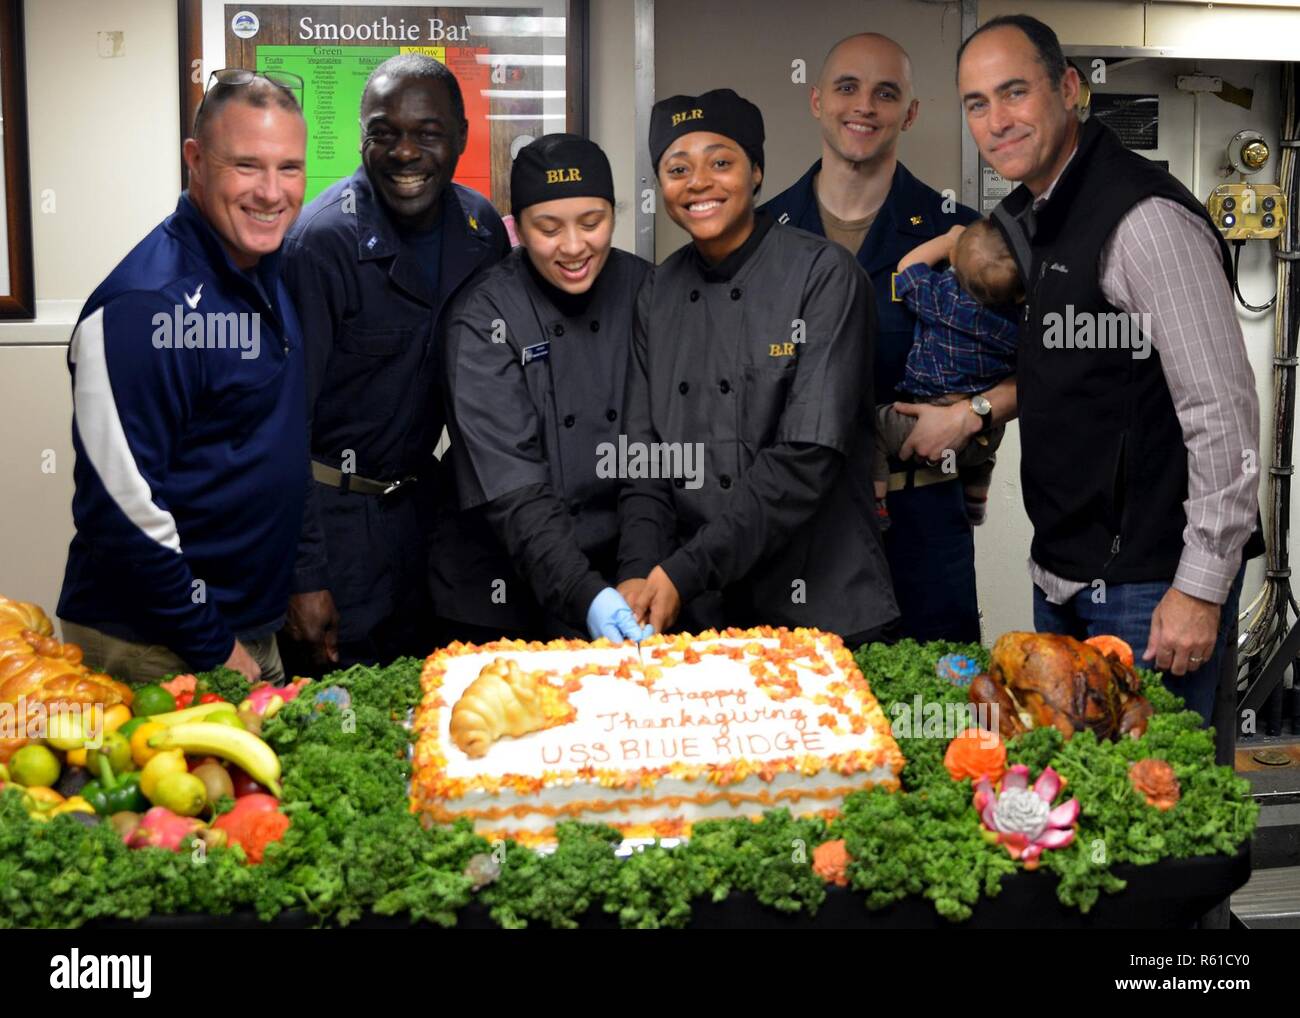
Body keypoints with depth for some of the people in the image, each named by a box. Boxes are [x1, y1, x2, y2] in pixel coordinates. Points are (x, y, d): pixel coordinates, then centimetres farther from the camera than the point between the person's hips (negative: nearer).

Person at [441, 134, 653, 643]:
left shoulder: (644, 291, -3)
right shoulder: (483, 318, -14)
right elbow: (512, 490, -20)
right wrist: (583, 594, -32)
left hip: (630, 583, 3)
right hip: (515, 597, -3)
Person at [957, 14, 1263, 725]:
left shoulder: (1146, 219, -18)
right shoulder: (1021, 219, 11)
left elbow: (1224, 412, -21)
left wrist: (1202, 590, -20)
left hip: (1149, 588, -9)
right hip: (1062, 579, 9)